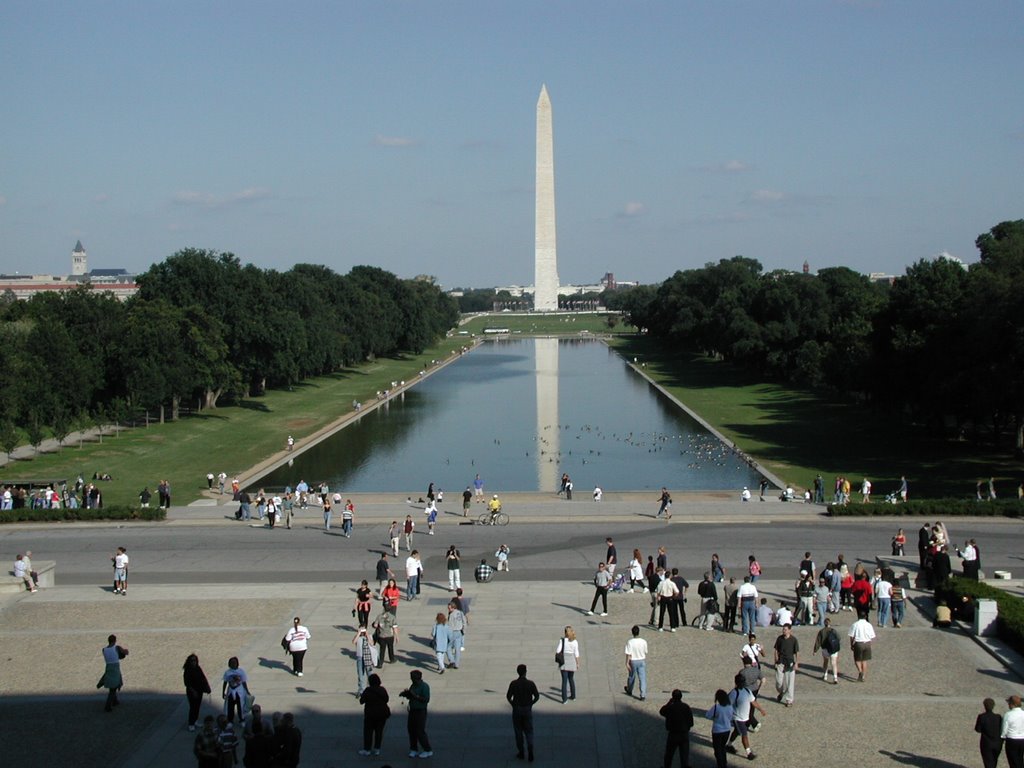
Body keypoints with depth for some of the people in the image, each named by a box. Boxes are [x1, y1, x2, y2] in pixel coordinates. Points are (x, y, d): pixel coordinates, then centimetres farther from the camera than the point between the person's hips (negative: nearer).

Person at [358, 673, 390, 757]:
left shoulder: (368, 690, -15)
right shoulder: (383, 690, -2)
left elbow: (361, 701, -10)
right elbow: (386, 699, 9)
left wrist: (361, 695, 10)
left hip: (371, 714, -4)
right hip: (382, 713, 4)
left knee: (368, 731, 6)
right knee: (379, 731, 11)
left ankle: (366, 749, 8)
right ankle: (377, 749, 14)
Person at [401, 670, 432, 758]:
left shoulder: (424, 686, -16)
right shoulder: (413, 686, 9)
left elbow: (426, 699, -22)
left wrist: (415, 695, -27)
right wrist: (406, 694, -1)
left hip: (420, 711, -8)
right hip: (412, 710, 8)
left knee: (420, 731, -6)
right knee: (411, 730, 10)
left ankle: (428, 751, 5)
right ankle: (414, 749, 22)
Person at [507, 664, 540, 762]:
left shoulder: (513, 683, -10)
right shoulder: (531, 683, -9)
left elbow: (508, 696, -10)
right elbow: (537, 696, -9)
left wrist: (513, 704, 7)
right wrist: (531, 704, 7)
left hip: (516, 710, 0)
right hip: (527, 710, 0)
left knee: (518, 731, 14)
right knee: (529, 731, 9)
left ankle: (520, 753, 18)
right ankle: (530, 749, -12)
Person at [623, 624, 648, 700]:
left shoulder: (630, 642, -19)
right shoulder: (643, 642, -11)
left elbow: (628, 654, -16)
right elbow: (645, 653, 1)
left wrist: (627, 663, -8)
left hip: (633, 661, -1)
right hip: (642, 661, 1)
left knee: (631, 677, 20)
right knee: (642, 678, 3)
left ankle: (629, 691, 42)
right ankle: (643, 695, -1)